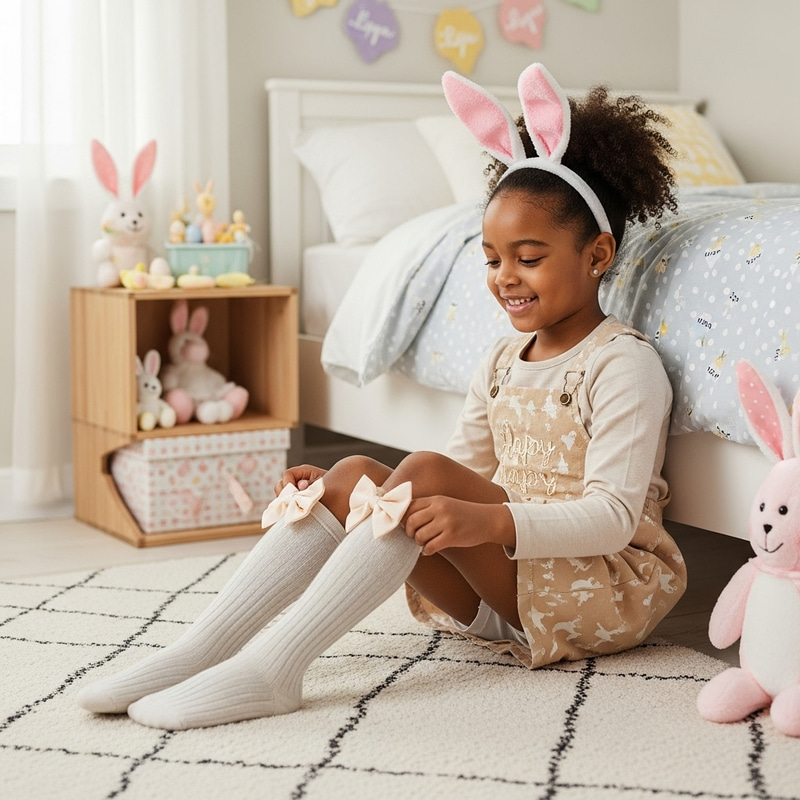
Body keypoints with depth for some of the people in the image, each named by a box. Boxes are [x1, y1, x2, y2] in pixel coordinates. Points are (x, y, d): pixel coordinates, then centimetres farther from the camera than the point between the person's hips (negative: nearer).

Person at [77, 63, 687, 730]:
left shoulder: (624, 364, -9)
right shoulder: (504, 363, 15)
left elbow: (613, 517, -19)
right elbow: (461, 468, 15)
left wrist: (489, 522, -34)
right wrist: (337, 492, -1)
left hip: (607, 592, -7)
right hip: (499, 589, 7)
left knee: (426, 477, -28)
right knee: (357, 473, -13)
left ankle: (271, 668, -34)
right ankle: (199, 649, -22)